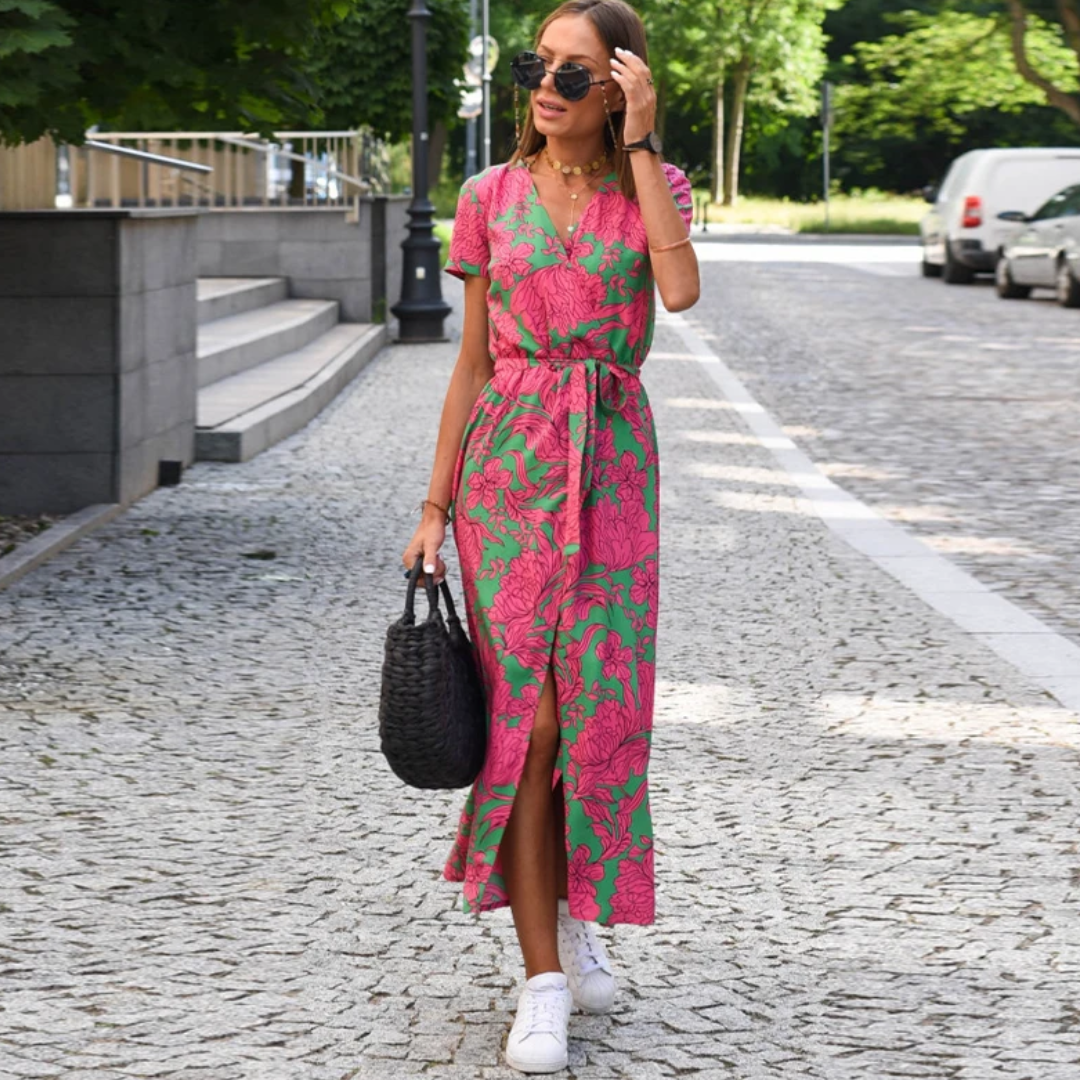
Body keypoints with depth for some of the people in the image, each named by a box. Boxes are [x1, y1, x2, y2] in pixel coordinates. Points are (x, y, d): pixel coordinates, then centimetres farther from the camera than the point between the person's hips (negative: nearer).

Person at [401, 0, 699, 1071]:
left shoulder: (652, 188, 3)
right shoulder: (492, 198, 5)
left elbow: (679, 289, -19)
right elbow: (474, 358, 9)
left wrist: (639, 144, -15)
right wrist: (436, 504, 7)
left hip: (612, 467, 0)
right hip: (509, 461, 0)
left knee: (599, 706, 4)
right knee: (525, 715, -5)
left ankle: (572, 910, 30)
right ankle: (544, 978, -1)